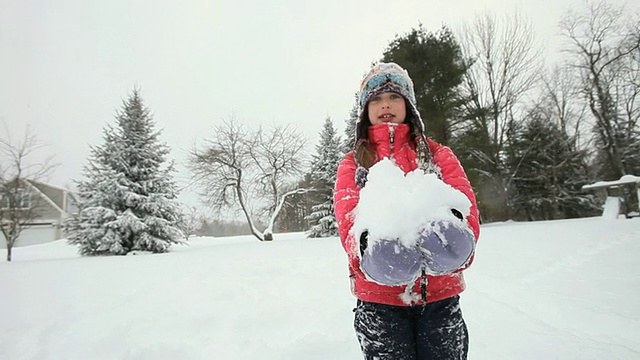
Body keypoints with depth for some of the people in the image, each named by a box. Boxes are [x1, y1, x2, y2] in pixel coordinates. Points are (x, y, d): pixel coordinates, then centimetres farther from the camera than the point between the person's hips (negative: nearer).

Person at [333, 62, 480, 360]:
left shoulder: (438, 154, 8)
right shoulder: (352, 164, 7)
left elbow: (465, 201, -6)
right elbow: (347, 214, -9)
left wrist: (453, 231, -29)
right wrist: (369, 246, -32)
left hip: (440, 294, 1)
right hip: (379, 298, -1)